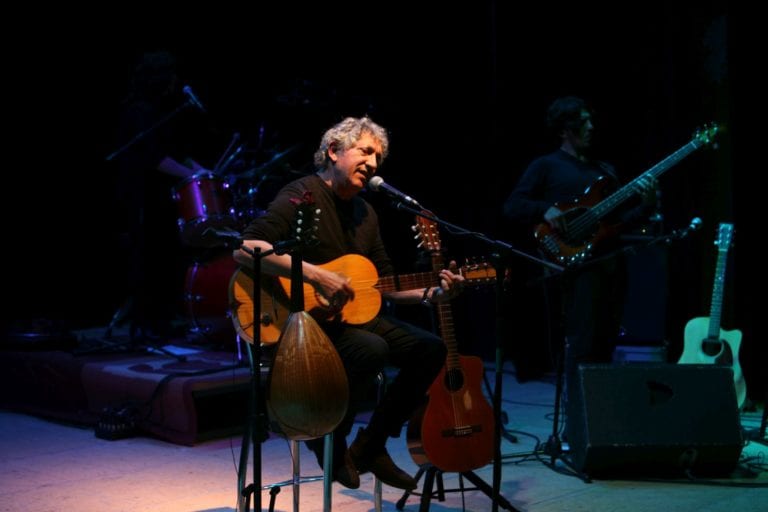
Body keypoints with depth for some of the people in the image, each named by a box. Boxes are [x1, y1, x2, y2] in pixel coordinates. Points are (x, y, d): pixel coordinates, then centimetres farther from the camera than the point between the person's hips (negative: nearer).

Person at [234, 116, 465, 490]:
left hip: (351, 314, 9)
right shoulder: (303, 195, -13)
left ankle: (370, 448, 8)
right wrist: (316, 275, -32)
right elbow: (246, 248, -28)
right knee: (371, 349, -33)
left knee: (430, 349, -1)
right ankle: (329, 444, -7)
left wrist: (430, 294, 1)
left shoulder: (365, 213, 14)